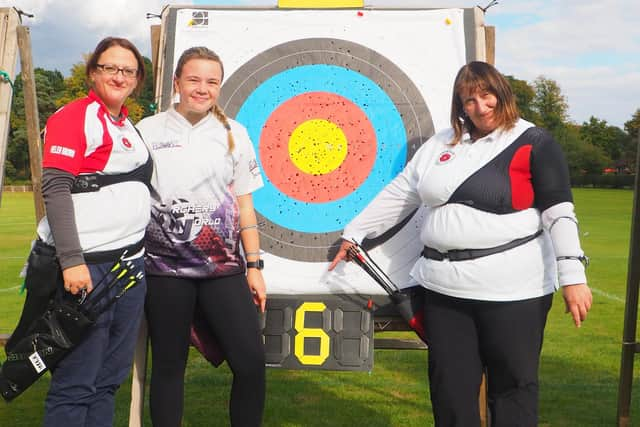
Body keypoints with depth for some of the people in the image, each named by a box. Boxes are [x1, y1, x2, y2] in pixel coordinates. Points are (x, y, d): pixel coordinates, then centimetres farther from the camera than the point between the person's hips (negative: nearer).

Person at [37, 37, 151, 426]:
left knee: (111, 378, 11)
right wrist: (72, 261, -21)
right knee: (76, 383, -3)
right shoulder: (73, 117, -6)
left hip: (131, 262, 8)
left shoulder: (130, 127, 17)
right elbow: (56, 189, -14)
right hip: (87, 265, -7)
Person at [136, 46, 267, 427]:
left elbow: (244, 204, 9)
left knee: (251, 361, -5)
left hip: (225, 268, 1)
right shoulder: (148, 131, 3)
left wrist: (254, 266, 5)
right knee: (168, 364, 8)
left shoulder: (233, 133, 7)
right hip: (164, 269, -1)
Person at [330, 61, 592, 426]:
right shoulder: (441, 144, 13)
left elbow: (559, 214, -9)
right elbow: (399, 194, 19)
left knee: (513, 385, 3)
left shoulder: (534, 143, -3)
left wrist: (573, 276, -16)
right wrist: (355, 232, 20)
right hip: (445, 289, 5)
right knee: (450, 389, 11)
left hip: (512, 292, -5)